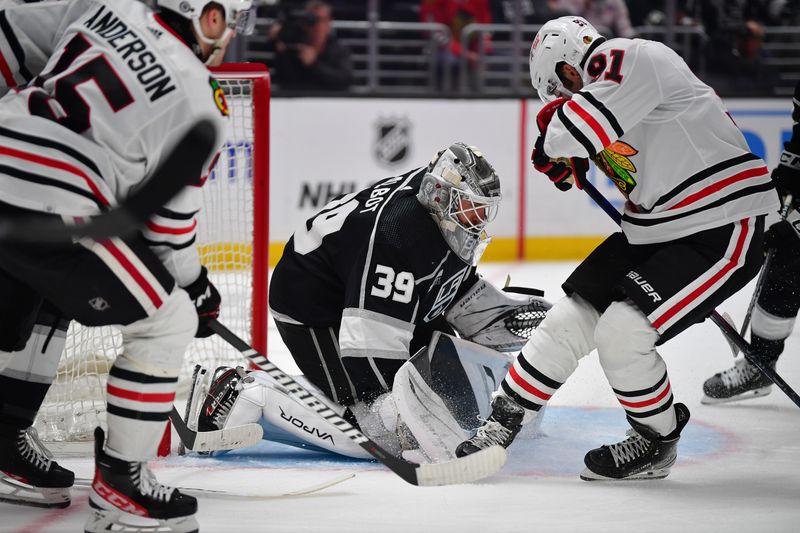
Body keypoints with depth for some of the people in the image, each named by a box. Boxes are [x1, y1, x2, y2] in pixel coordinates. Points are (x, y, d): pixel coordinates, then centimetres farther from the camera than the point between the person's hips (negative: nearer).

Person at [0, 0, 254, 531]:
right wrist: (196, 287, 19)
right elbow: (171, 225, 2)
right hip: (49, 211, -8)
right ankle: (120, 484, 6)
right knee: (168, 321, 5)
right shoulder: (199, 104, -3)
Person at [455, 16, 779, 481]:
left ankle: (657, 442, 6)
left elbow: (573, 131, -28)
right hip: (656, 230, 10)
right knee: (568, 321, 5)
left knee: (621, 334, -16)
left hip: (724, 232, -10)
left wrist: (551, 145, -8)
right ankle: (504, 421, 18)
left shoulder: (627, 59, -19)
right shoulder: (611, 80, 12)